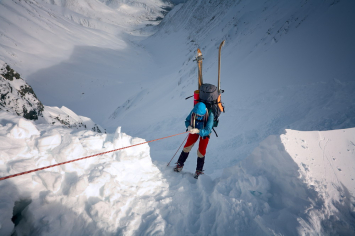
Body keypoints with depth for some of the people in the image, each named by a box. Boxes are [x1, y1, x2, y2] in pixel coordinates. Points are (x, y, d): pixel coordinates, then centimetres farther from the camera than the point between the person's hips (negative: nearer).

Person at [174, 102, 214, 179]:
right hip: (194, 130, 2)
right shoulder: (194, 112, -30)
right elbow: (187, 120, -14)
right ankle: (180, 164, 16)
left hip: (205, 132, -2)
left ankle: (199, 170, 15)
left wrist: (197, 131, -59)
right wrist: (189, 126, -37)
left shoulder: (209, 115, -39)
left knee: (201, 151, -5)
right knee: (187, 147, -3)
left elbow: (207, 131, -41)